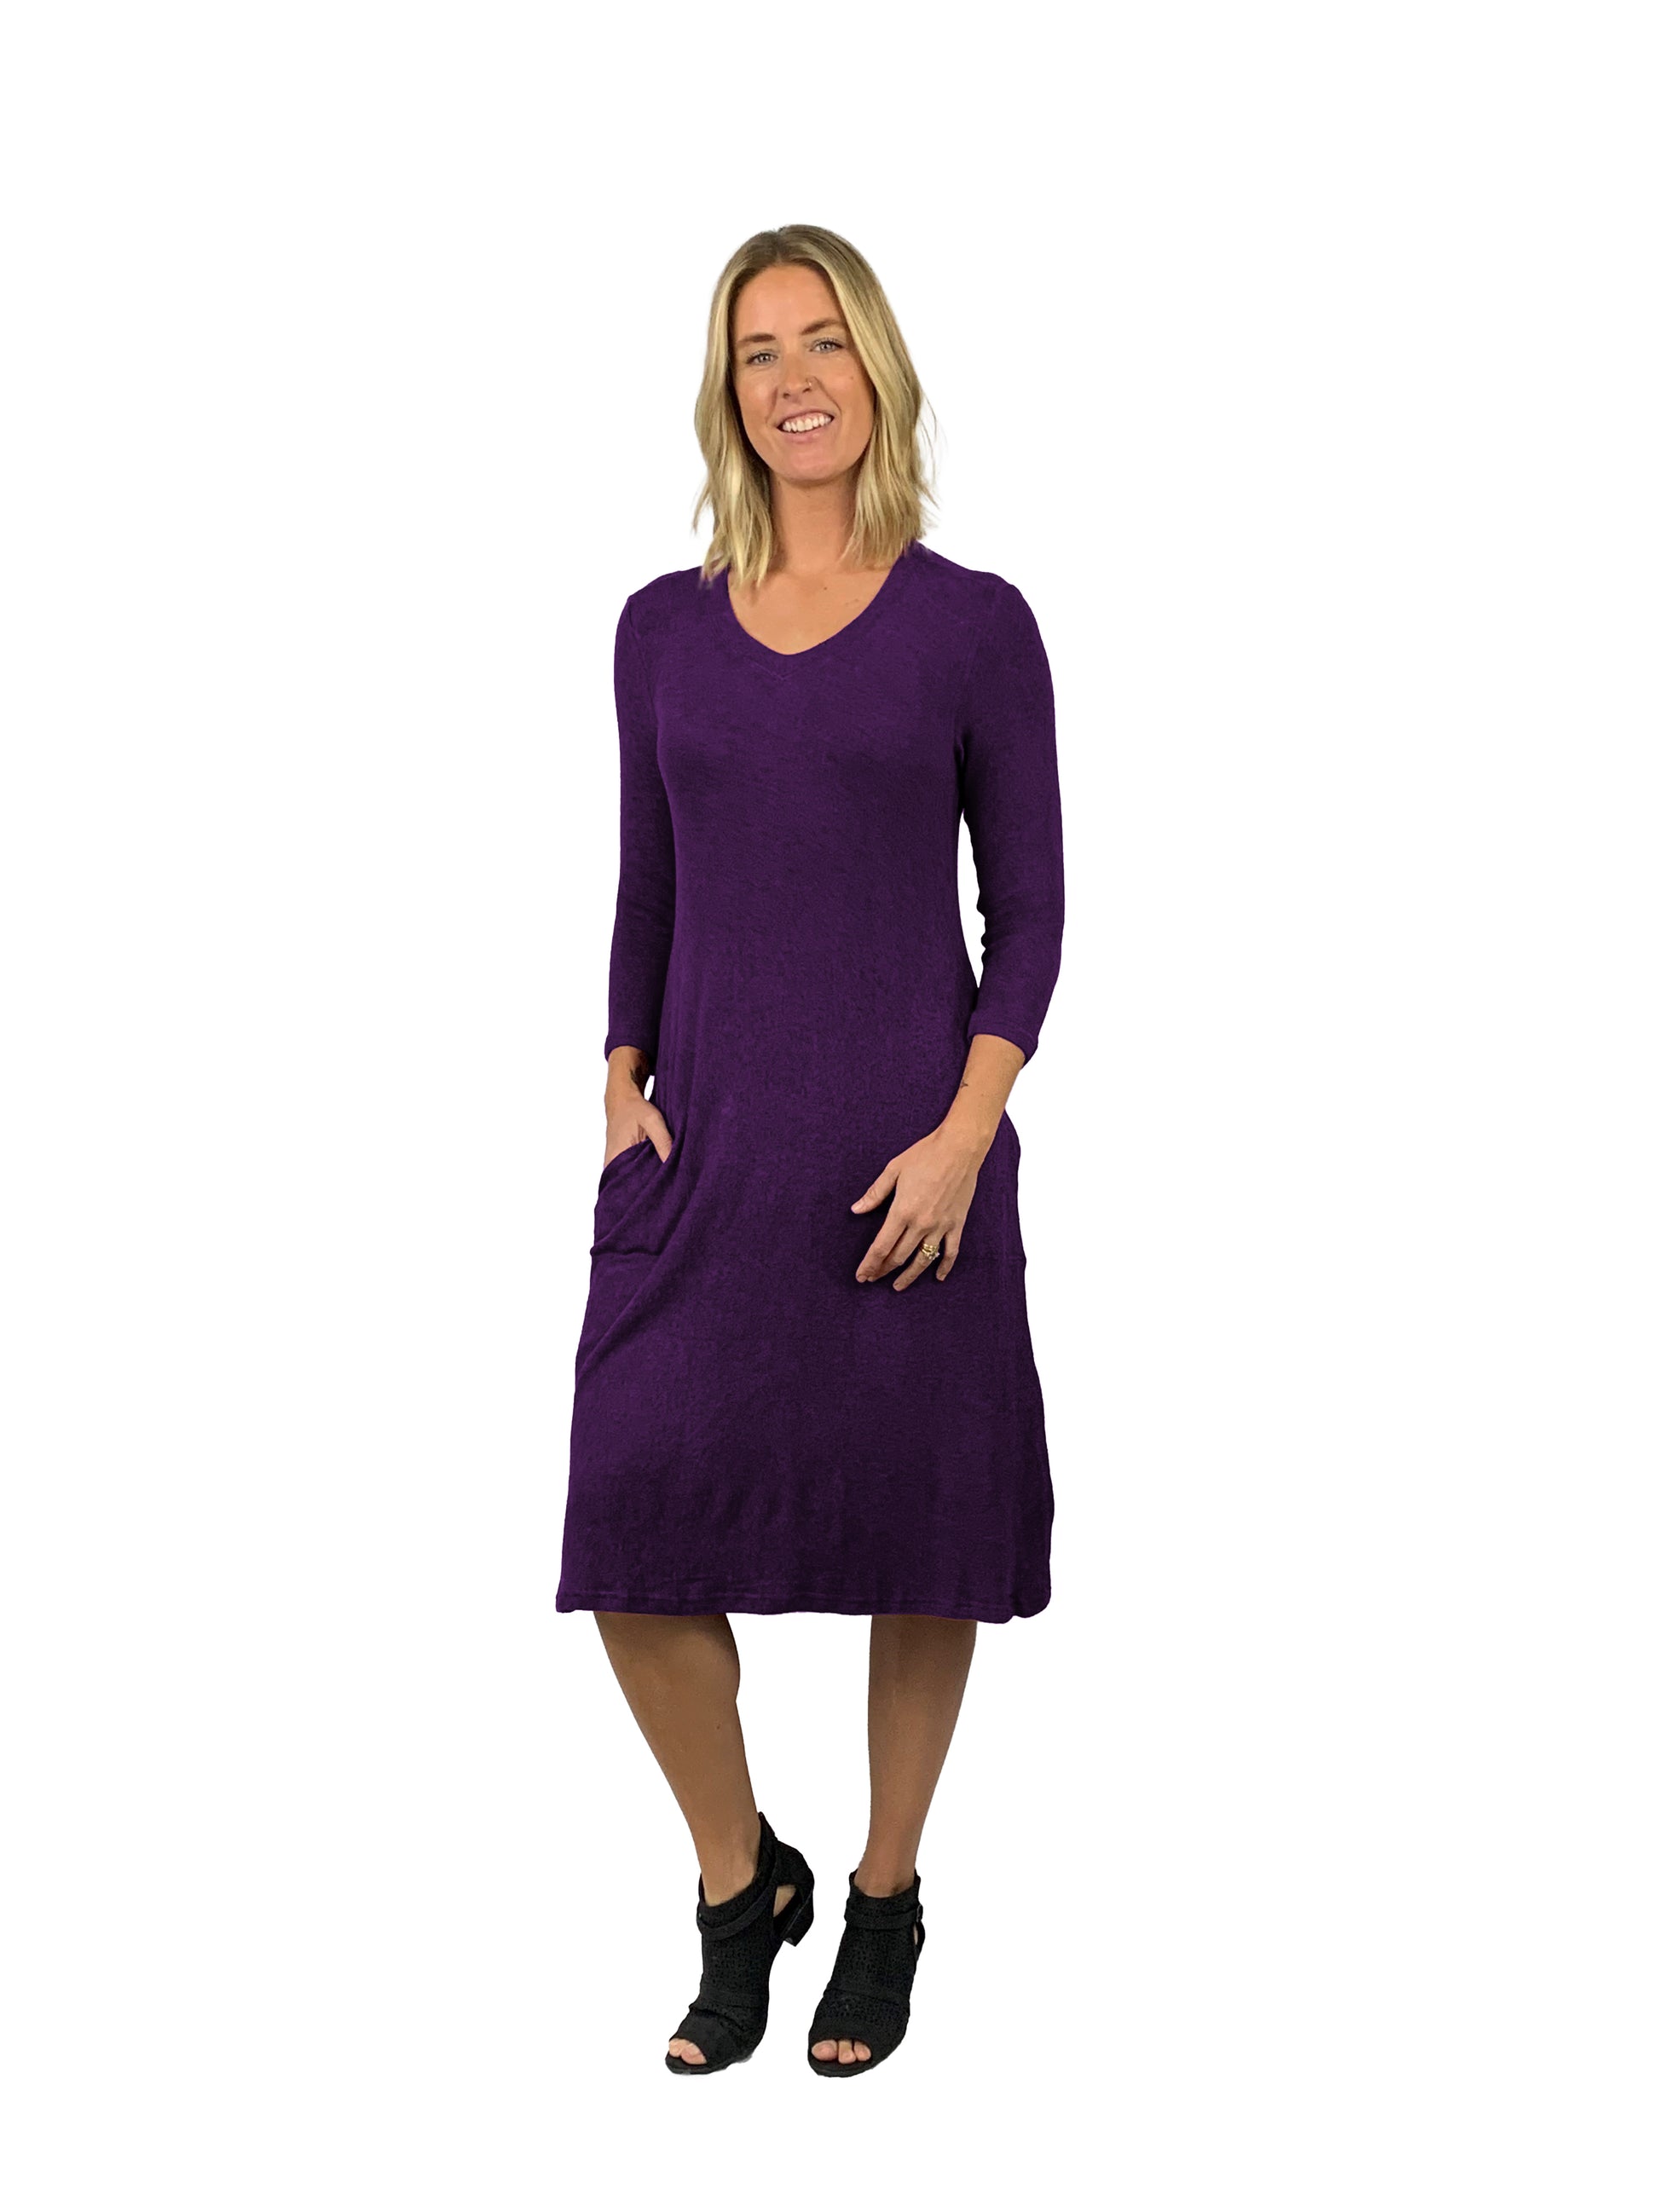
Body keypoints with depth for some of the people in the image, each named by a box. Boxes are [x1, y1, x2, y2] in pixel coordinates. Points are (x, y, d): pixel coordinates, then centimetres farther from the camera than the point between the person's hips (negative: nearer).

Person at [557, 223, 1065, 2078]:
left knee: (916, 1534, 6)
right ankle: (737, 1889, 20)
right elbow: (643, 892, 14)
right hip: (704, 1148, 3)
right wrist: (623, 1083, 0)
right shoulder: (664, 628, 8)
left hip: (907, 1148, -2)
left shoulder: (973, 626, -1)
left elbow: (1029, 905, -1)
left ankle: (885, 1905, 27)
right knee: (639, 1536, -3)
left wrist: (965, 1132, -12)